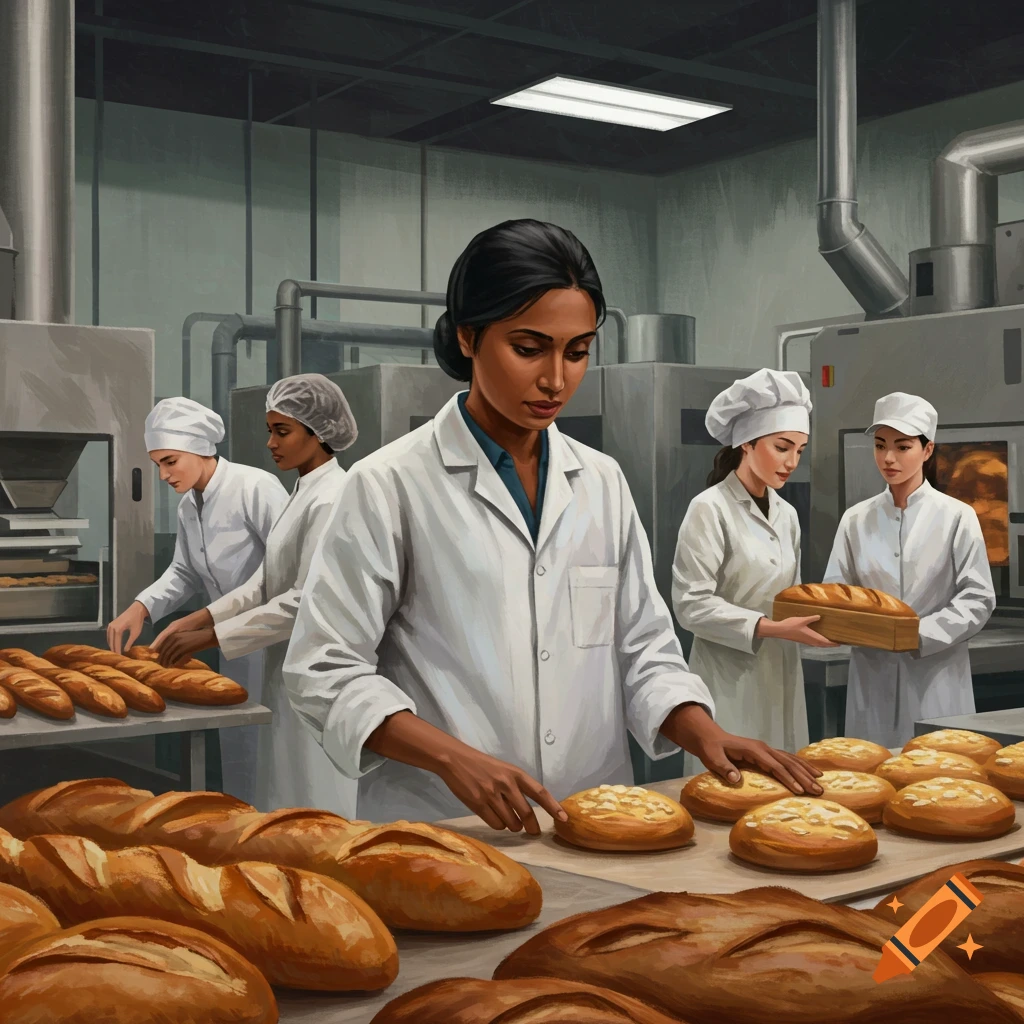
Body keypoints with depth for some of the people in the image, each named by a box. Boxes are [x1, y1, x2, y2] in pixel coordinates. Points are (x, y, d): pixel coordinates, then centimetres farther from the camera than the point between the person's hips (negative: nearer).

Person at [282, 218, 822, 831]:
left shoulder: (603, 482, 12)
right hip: (441, 826, -4)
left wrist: (707, 736, -4)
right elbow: (326, 672, -5)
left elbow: (642, 650, 15)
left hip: (599, 826, 4)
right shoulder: (391, 485, -3)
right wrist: (454, 758, -18)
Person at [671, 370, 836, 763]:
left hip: (783, 681, 7)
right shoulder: (710, 509, -9)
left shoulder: (786, 514, 13)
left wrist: (818, 619, 0)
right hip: (730, 682, -7)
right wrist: (770, 628, -21)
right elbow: (691, 605, -15)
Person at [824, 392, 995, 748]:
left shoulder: (957, 516, -1)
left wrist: (920, 634, -16)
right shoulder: (856, 519, 7)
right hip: (873, 677, 2)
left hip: (936, 679, -2)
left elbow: (978, 599, -4)